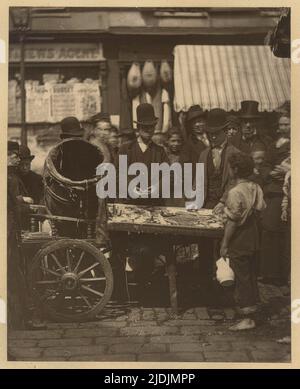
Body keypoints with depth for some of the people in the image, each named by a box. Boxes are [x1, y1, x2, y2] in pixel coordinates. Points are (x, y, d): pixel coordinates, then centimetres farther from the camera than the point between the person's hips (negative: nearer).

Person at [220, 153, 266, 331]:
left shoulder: (235, 192, -21)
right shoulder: (256, 188, 0)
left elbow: (232, 221, -20)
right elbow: (260, 210, 6)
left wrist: (224, 244, -12)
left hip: (238, 242, -7)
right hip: (253, 239, 7)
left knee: (242, 278, 1)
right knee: (252, 274, 18)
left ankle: (247, 318, 7)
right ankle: (252, 306, 32)